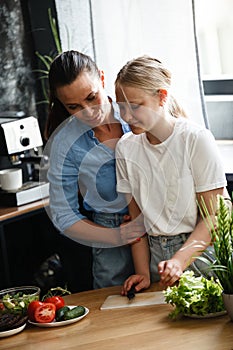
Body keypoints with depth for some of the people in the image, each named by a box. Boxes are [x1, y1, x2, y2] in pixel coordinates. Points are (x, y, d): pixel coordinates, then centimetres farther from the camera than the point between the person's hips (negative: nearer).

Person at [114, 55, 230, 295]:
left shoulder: (196, 139, -11)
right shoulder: (126, 148, 1)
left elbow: (213, 216, -12)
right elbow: (136, 217, 6)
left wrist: (180, 260, -23)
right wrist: (142, 272, -2)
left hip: (199, 251, -3)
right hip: (156, 255, 3)